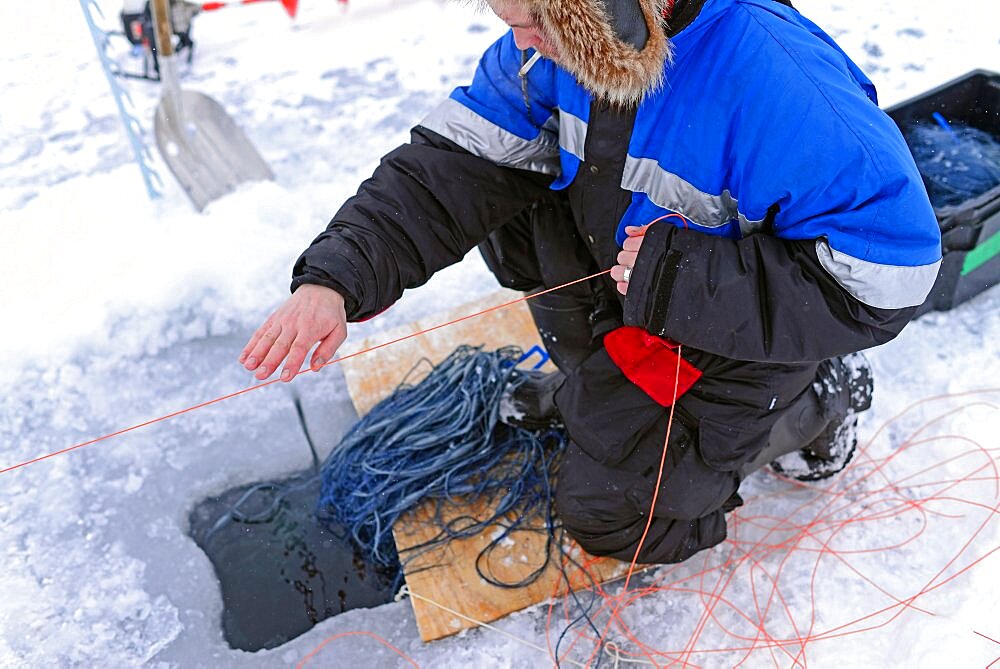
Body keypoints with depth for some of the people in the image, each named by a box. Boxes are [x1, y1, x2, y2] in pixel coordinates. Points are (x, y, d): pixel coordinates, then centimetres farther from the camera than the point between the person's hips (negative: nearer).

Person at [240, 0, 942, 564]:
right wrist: (338, 277, -27)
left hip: (744, 328, -6)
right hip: (627, 284, 7)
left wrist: (682, 280, -35)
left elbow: (887, 275, -32)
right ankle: (600, 382, 9)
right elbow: (456, 160, -14)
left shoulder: (778, 80, -37)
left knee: (610, 513, 1)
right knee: (506, 194, -10)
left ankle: (823, 394, 14)